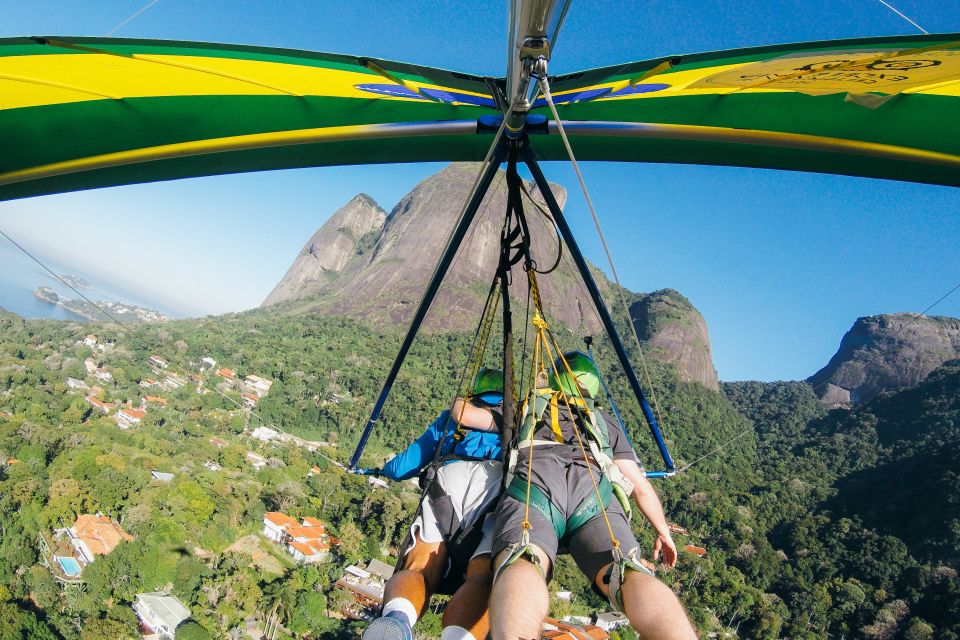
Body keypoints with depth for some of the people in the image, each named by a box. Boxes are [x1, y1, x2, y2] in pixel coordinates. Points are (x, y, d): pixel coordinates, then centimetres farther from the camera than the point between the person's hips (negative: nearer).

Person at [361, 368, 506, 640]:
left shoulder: (451, 416, 38)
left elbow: (402, 468, 38)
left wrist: (385, 468, 60)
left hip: (451, 476, 1)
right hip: (506, 484, -1)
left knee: (420, 569, -9)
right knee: (482, 577, -18)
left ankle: (397, 618, -44)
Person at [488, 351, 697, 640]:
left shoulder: (525, 406, 40)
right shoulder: (605, 422, 40)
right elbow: (640, 485, 35)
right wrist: (663, 531, 48)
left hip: (534, 478, -1)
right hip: (594, 487, 1)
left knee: (522, 563, -29)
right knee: (629, 572, -22)